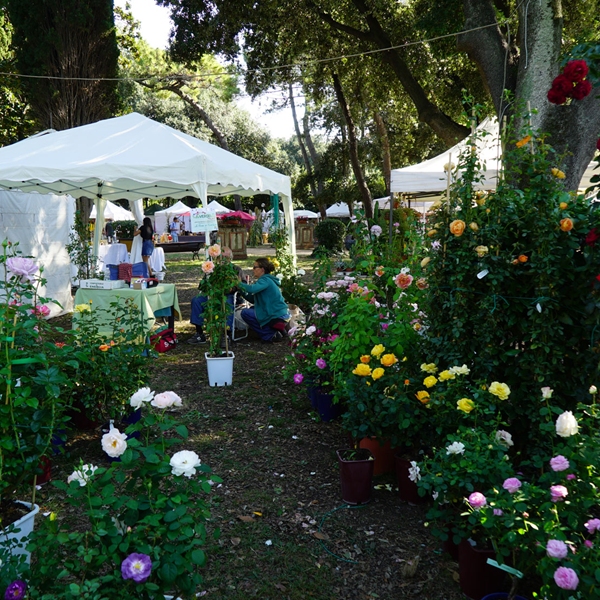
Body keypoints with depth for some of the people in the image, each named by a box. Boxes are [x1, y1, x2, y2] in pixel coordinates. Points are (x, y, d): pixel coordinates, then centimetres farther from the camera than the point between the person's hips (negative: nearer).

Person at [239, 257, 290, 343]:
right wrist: (241, 290, 4)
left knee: (245, 313, -4)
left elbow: (252, 289, -33)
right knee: (252, 309, 26)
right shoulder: (266, 279, 16)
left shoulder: (266, 280, -13)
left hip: (278, 317, -10)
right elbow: (253, 299, 14)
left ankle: (271, 335, -5)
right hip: (281, 315, 10)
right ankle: (276, 329, 16)